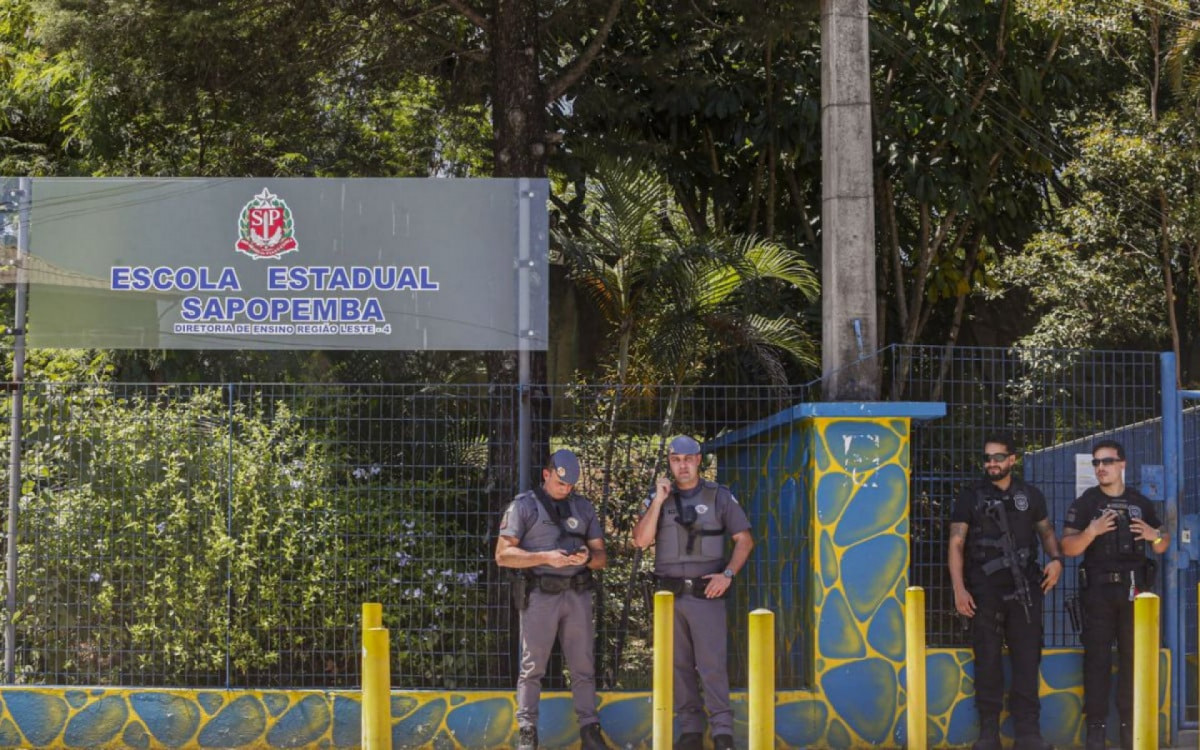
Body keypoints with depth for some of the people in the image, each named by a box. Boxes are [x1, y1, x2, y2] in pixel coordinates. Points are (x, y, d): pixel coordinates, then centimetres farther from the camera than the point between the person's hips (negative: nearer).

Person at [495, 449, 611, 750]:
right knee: (532, 666, -3)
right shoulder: (524, 506, 1)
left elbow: (601, 556, 15)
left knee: (583, 666, 5)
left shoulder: (583, 507, 15)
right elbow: (503, 555, -6)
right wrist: (545, 558, -17)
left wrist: (588, 557, -9)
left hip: (577, 593, 4)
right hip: (540, 594, -4)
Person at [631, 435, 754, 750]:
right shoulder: (658, 497, 9)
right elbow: (641, 540, -3)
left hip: (706, 593, -3)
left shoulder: (720, 497, 3)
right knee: (679, 665, 5)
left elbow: (744, 540, 4)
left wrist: (728, 574, -9)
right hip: (669, 594, 3)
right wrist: (658, 501, -10)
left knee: (712, 663, -9)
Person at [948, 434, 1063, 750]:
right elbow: (956, 544, 0)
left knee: (1027, 659, -1)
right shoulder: (971, 496, 4)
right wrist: (959, 589, -9)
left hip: (1024, 587, 1)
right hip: (984, 589, -1)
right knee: (987, 660, 2)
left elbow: (1046, 531, 19)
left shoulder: (1030, 495, 10)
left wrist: (1056, 559, -3)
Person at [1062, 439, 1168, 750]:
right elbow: (1069, 548, -6)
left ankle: (1130, 724, 10)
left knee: (1133, 658, 4)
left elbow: (1161, 547, 15)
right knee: (1097, 659, -4)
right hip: (1098, 591, -2)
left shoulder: (1140, 503, 10)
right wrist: (1092, 531, -24)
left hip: (1134, 590, 3)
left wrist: (1155, 536, -9)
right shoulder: (1085, 503, 2)